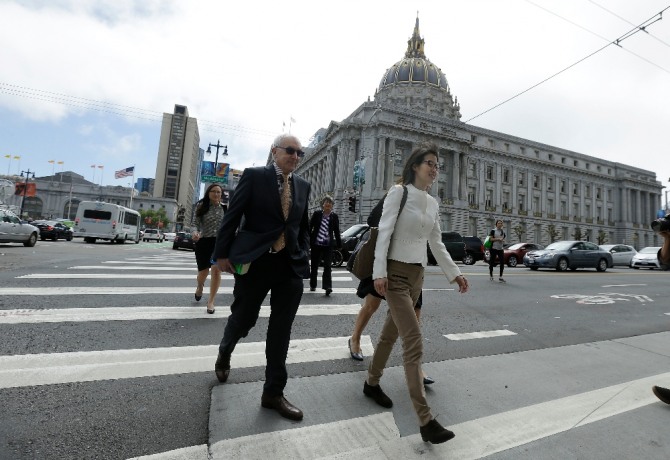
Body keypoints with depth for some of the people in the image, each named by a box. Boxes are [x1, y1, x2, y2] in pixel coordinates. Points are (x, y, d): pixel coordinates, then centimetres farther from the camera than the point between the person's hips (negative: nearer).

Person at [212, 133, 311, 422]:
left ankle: (273, 393, 24)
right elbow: (232, 215, -3)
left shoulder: (303, 186, 10)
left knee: (281, 331, 7)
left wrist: (304, 257, 6)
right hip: (254, 262, -3)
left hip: (290, 266, 4)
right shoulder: (254, 176, -2)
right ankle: (224, 354, 50)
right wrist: (222, 253, -5)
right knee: (243, 318, 14)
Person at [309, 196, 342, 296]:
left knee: (327, 265, -9)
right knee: (314, 265, 12)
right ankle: (312, 285, 30)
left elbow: (336, 232, 8)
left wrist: (339, 244, 7)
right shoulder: (316, 214, 1)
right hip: (316, 244, 1)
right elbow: (310, 227, 4)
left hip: (328, 245, -1)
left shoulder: (334, 217, 3)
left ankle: (327, 287, -7)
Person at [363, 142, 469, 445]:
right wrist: (379, 272, -21)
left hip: (417, 274, 7)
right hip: (396, 272, -7)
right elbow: (384, 232, -14)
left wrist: (454, 273, 14)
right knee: (414, 342, -9)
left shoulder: (433, 203, 13)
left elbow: (436, 243, 17)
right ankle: (425, 421, 1)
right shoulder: (399, 192, -7)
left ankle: (372, 383, 36)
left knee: (392, 331, 17)